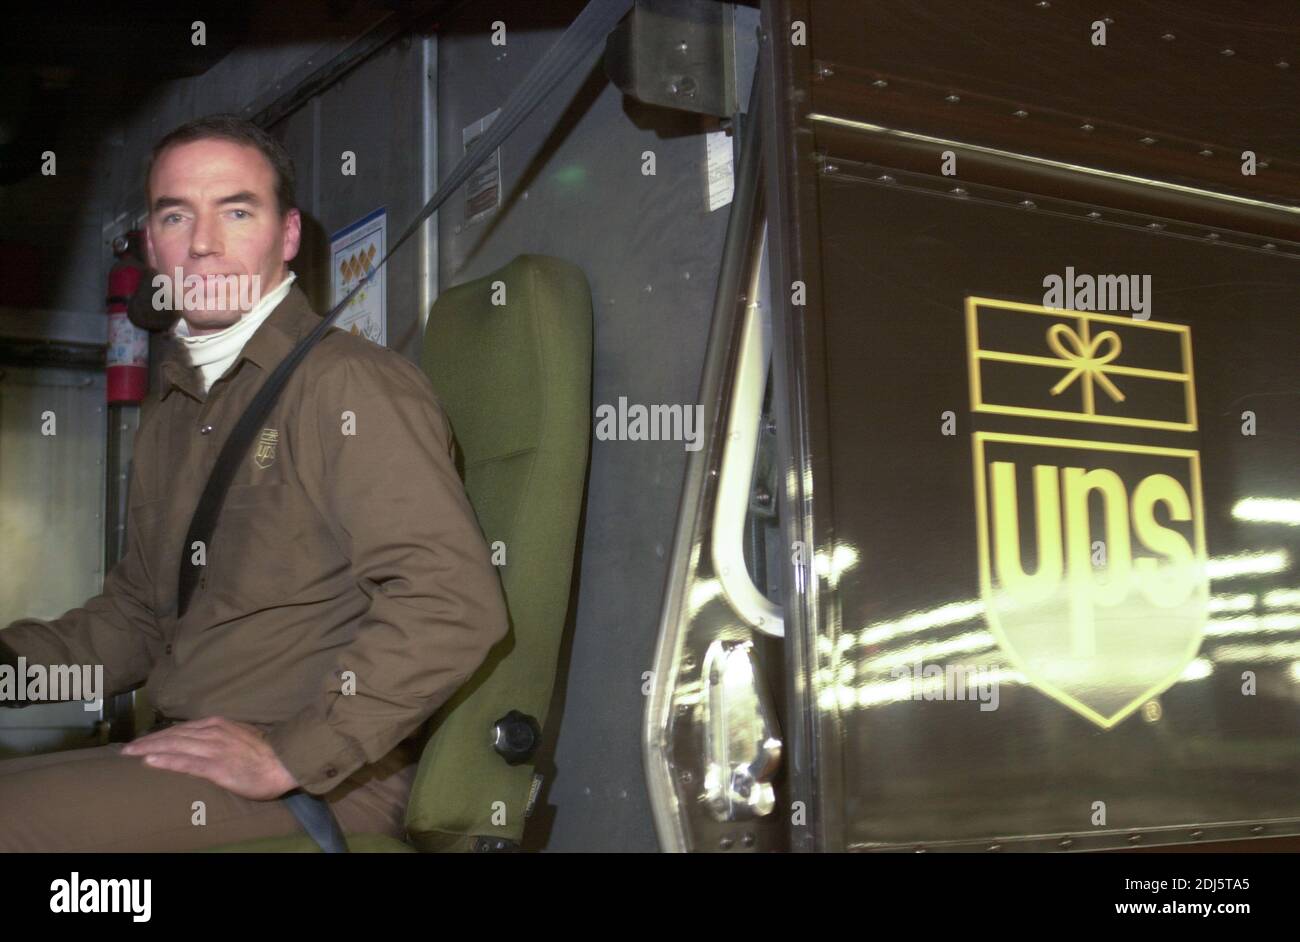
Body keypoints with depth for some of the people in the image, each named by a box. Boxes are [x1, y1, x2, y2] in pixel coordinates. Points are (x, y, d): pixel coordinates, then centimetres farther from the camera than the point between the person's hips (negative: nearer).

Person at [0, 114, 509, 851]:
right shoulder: (170, 414, 19)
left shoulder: (351, 383, -10)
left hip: (323, 787, -8)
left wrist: (290, 755, -22)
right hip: (191, 761, 8)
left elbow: (454, 602, -21)